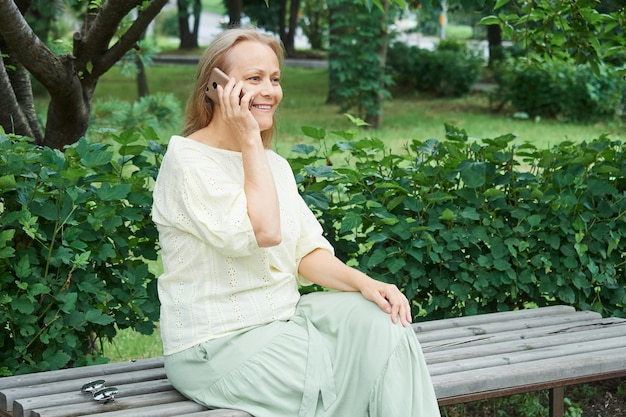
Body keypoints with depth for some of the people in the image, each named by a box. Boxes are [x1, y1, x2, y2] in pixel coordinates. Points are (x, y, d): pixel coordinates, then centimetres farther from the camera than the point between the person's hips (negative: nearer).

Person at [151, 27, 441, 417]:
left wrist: (363, 282, -11)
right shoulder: (187, 162, -13)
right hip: (217, 347, -7)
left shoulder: (274, 164, 13)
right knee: (348, 378, -21)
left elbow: (308, 250, 8)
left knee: (382, 319, -16)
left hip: (285, 318, 7)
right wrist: (249, 142, -18)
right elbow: (264, 232, -24)